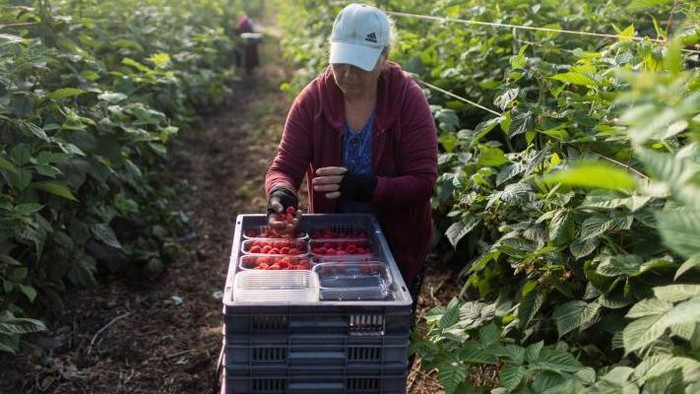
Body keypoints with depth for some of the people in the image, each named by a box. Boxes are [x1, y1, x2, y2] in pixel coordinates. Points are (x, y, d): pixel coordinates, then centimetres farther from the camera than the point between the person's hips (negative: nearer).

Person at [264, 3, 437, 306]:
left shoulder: (408, 99, -18)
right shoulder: (313, 99, -12)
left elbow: (422, 182, -21)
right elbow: (284, 166, -13)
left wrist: (361, 186, -35)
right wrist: (281, 196, -35)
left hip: (397, 244, -1)